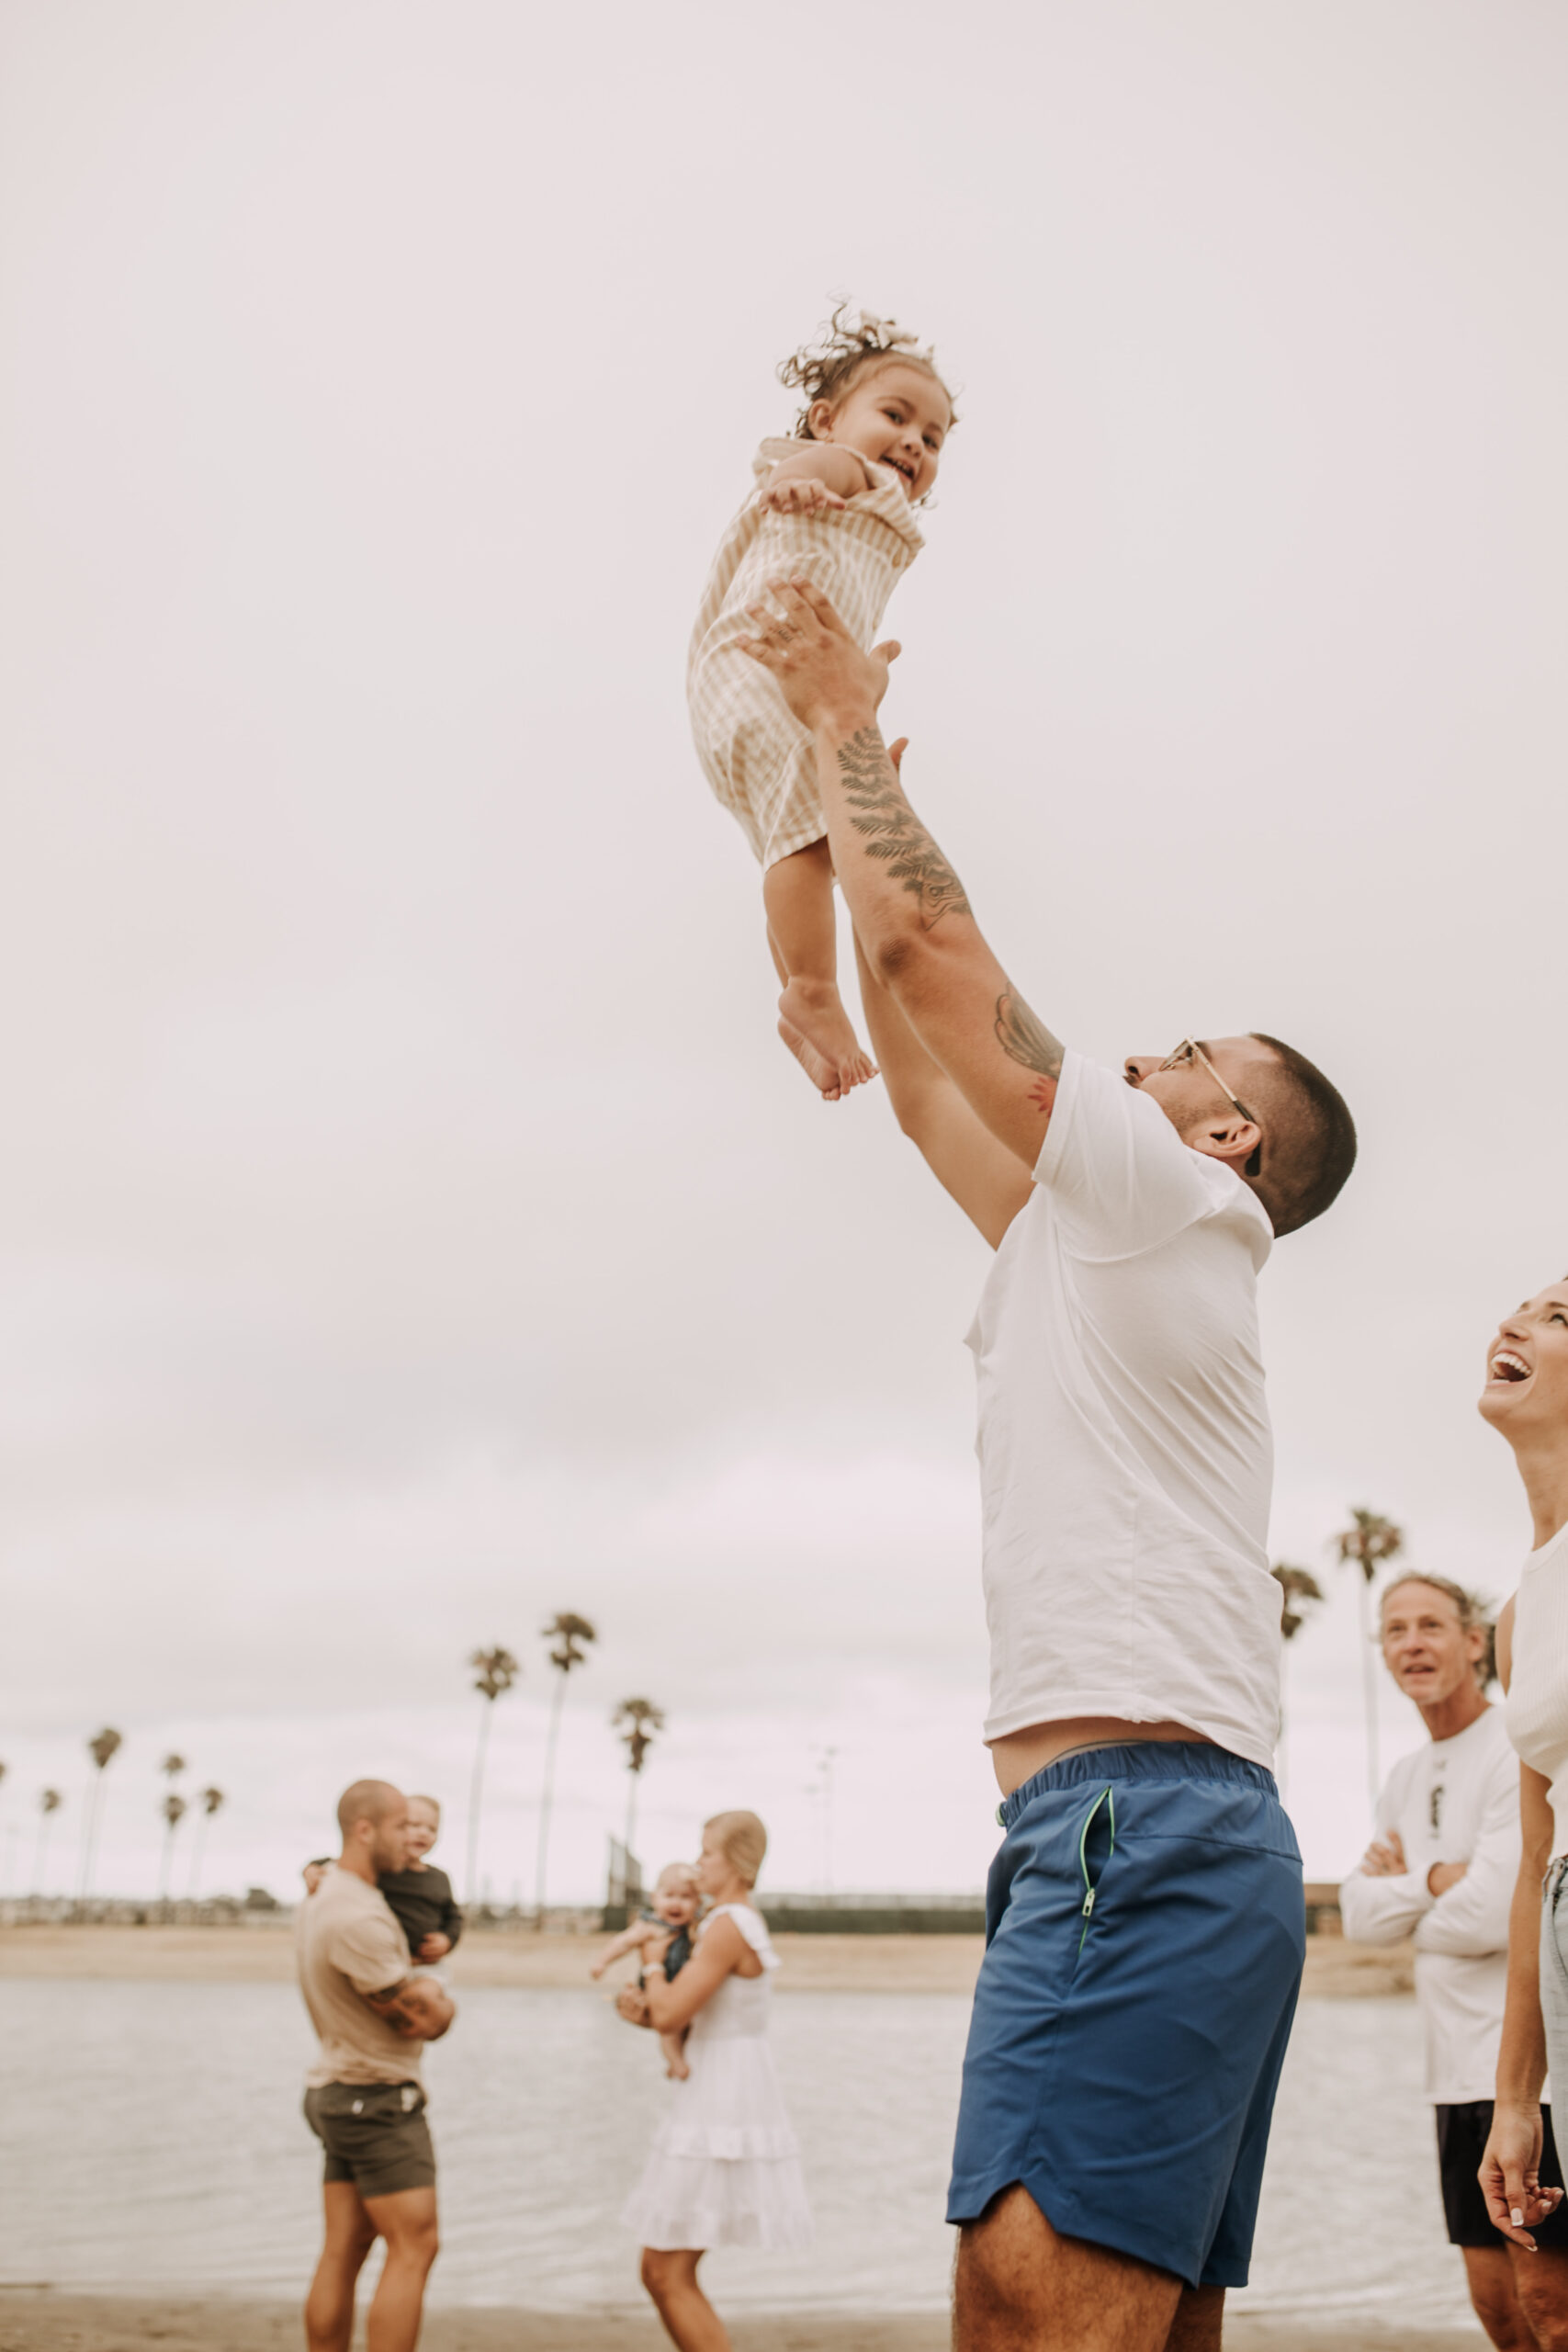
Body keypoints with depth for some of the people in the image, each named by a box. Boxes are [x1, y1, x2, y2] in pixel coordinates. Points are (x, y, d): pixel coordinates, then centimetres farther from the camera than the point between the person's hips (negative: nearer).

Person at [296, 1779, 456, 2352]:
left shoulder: (321, 1900, 11)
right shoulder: (358, 1919, -23)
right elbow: (422, 2020, -14)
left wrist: (420, 1993, 4)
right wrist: (443, 2006, 6)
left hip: (338, 2090, 10)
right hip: (378, 2098, -10)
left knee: (344, 2250, 10)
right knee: (414, 2248, -7)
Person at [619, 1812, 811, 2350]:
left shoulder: (728, 1925, -16)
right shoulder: (745, 1922, 16)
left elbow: (670, 2014, -21)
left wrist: (653, 1965, -2)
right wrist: (643, 2011, 4)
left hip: (722, 2104, -10)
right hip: (717, 2097, 10)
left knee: (669, 2274, -7)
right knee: (659, 2271, 14)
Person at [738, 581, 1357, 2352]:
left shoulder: (1165, 1200, 2)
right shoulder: (1089, 1242, 27)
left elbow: (929, 943, 1)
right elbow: (924, 1075, 31)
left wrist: (847, 724, 15)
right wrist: (844, 754, 36)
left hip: (1143, 1818, -10)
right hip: (1146, 1830, 10)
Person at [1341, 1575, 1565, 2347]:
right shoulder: (1404, 1779, 14)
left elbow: (1492, 1915, -20)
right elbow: (1358, 1916, 8)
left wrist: (1403, 1887, -2)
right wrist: (1434, 1880, -8)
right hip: (1460, 2066, 8)